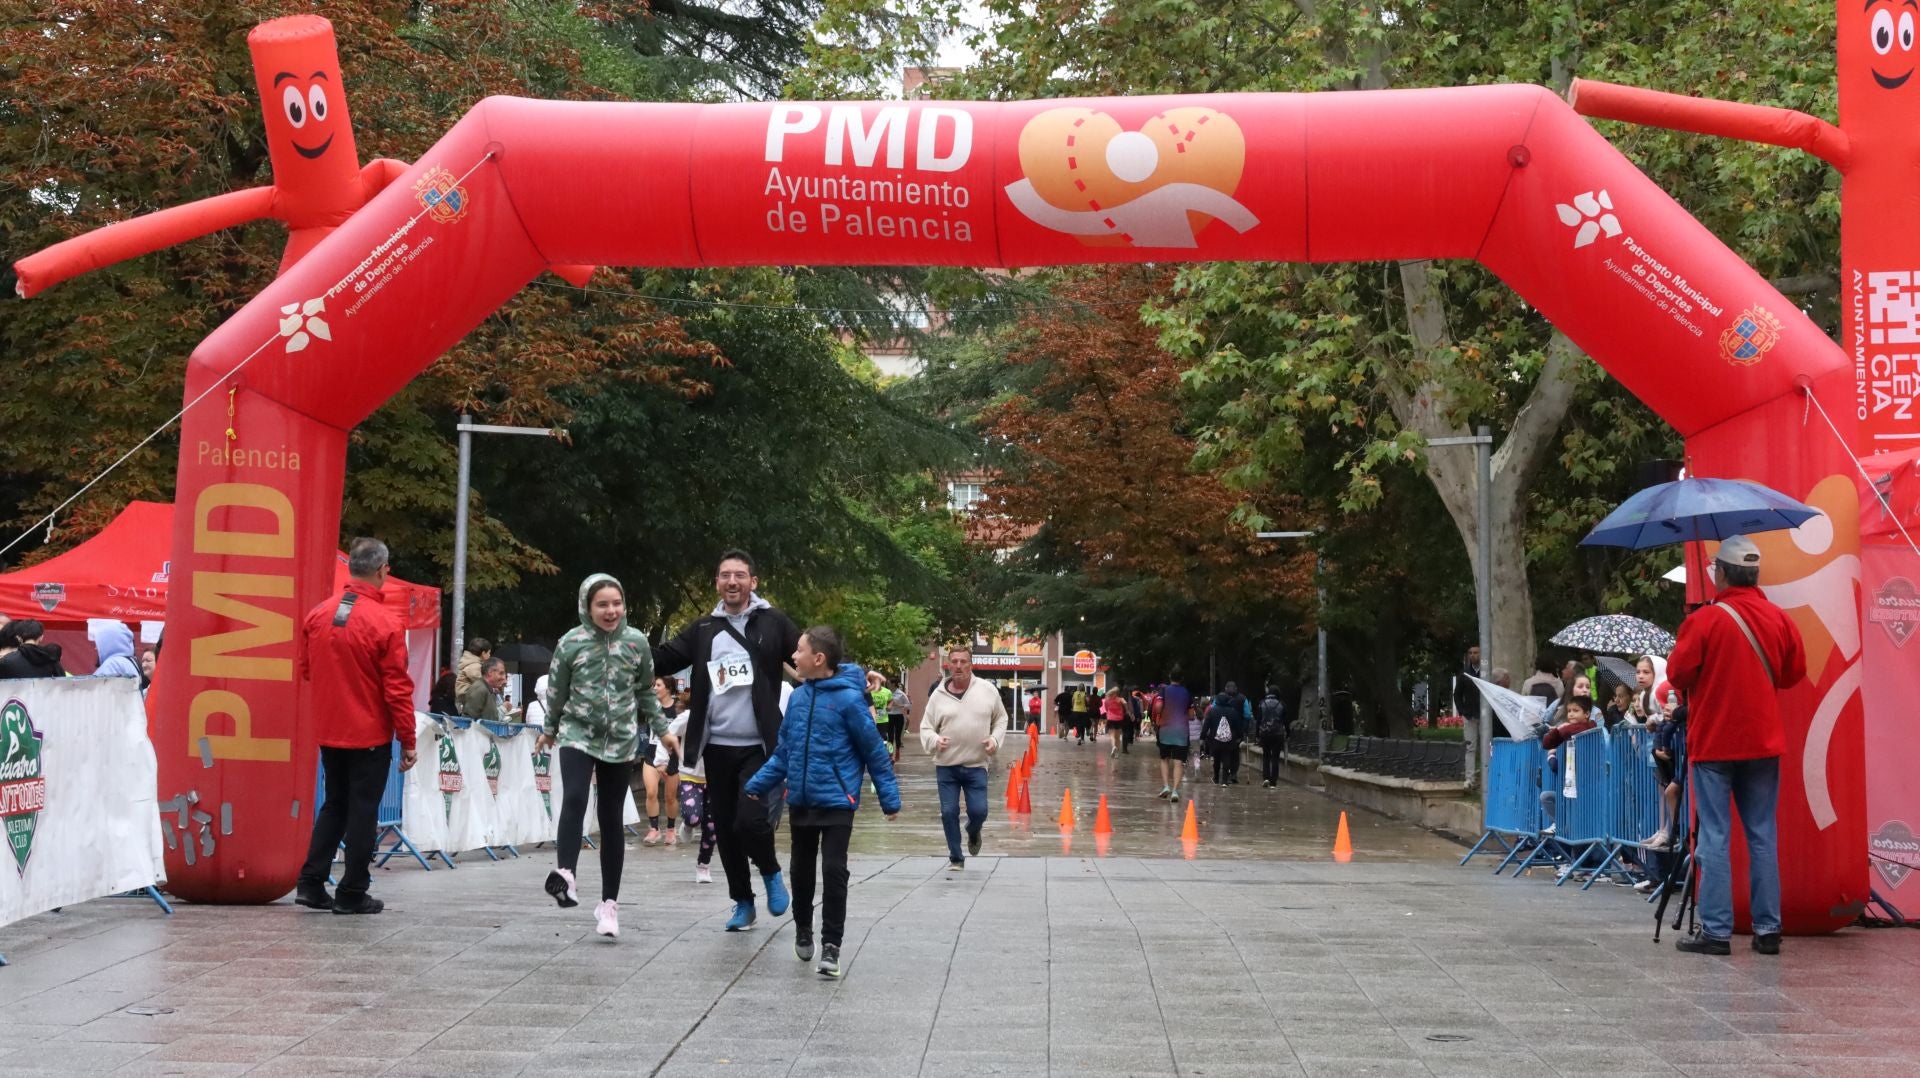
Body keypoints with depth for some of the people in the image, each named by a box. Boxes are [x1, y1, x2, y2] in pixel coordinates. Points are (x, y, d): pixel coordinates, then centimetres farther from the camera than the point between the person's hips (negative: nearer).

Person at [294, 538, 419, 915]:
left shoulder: (317, 615, 0)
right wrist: (408, 741, -7)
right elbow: (398, 688, -14)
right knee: (363, 810, 4)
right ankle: (352, 894, 8)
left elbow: (306, 672, 11)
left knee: (334, 804, 18)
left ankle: (310, 883, 14)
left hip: (328, 731, 5)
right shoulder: (386, 623, -16)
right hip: (370, 735, -5)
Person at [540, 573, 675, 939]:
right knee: (574, 798, -28)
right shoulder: (571, 643, -9)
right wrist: (551, 729, 18)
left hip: (621, 740, 2)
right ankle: (565, 874, -41)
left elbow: (645, 692, 10)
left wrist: (662, 730, 9)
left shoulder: (637, 642, -3)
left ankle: (609, 903, 12)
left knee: (611, 819, 5)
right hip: (578, 733, -2)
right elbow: (556, 690, 6)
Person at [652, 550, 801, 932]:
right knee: (725, 829, 10)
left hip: (759, 746, -4)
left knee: (751, 821, -16)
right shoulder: (703, 630, 8)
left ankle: (771, 873, 15)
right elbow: (662, 659, 2)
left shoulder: (773, 623, -1)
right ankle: (743, 903, 26)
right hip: (717, 747, 4)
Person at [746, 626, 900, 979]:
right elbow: (783, 751, 13)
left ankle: (831, 945, 1)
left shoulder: (848, 698, -14)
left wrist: (890, 799, -7)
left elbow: (874, 751, -9)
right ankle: (803, 930, 37)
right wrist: (756, 785, 8)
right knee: (801, 870, 16)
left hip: (837, 802, -6)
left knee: (834, 871, -8)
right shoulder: (797, 697, 4)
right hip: (800, 801, 6)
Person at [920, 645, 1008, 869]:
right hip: (946, 766, 1)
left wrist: (995, 739, -5)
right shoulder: (938, 695, -1)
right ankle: (956, 857, 17)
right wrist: (935, 741, -17)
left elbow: (1001, 719, 12)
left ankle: (973, 833, 31)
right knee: (949, 812, 0)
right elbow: (926, 728, 4)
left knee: (978, 811, -5)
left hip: (976, 765, 0)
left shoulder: (988, 691, 0)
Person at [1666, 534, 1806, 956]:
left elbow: (1678, 675, -10)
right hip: (1764, 741, 4)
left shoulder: (1705, 620, -13)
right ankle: (1768, 929, 9)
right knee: (1763, 835, 8)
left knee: (1715, 836, -1)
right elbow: (1794, 672, 10)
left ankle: (1716, 931, -3)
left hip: (1713, 743, -4)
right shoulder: (1779, 620, 1)